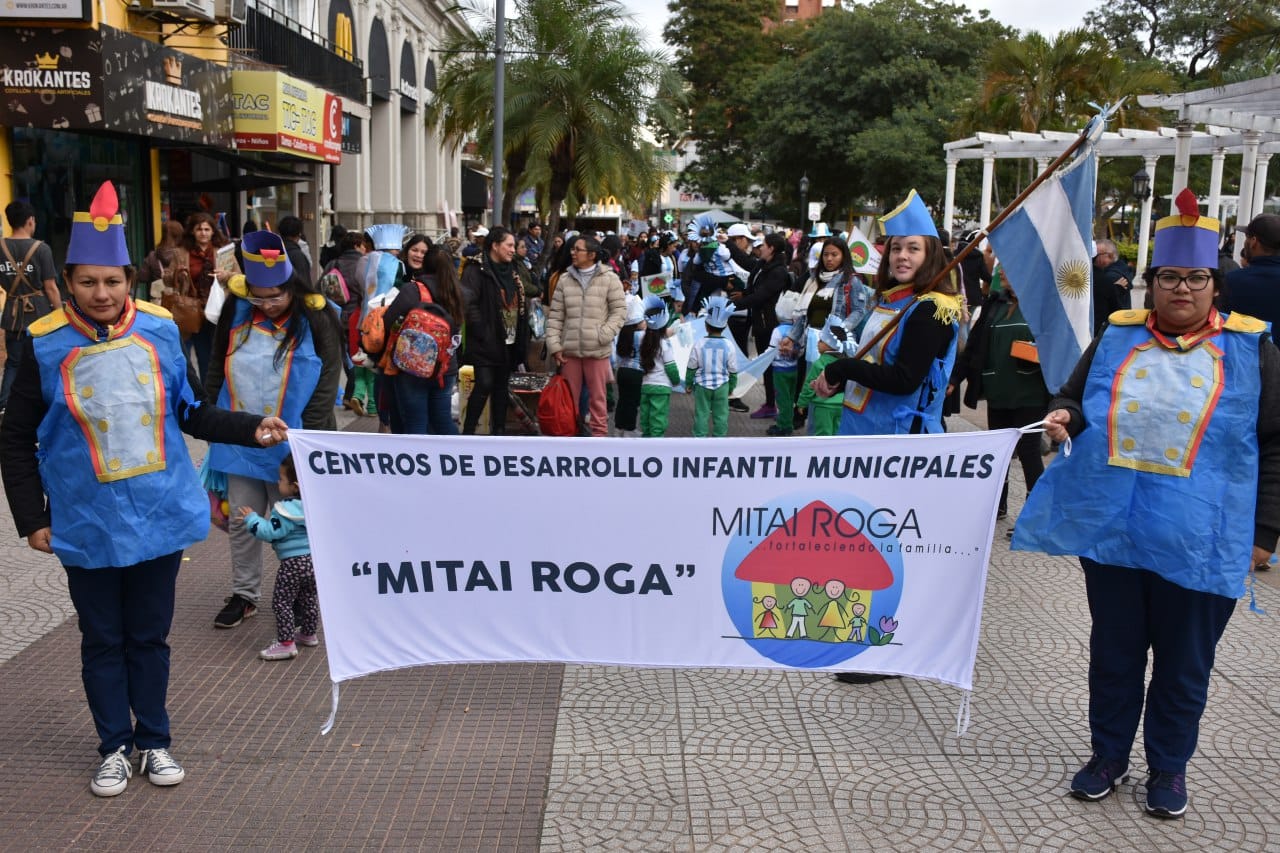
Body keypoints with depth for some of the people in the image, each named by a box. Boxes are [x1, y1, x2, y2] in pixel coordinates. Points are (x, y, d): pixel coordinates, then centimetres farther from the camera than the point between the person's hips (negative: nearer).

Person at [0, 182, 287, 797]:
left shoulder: (160, 330, -3)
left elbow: (192, 413, 7)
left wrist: (251, 429, -6)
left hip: (159, 516, 1)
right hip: (88, 527, -1)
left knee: (149, 636, 15)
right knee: (103, 642, 13)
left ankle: (154, 741, 31)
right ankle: (114, 747, 30)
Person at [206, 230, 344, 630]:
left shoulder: (315, 319, -10)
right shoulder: (236, 310, 1)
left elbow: (324, 387, -10)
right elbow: (217, 371, 12)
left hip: (290, 446, -4)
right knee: (241, 521, 12)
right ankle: (244, 594, 25)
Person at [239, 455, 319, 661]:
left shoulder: (286, 510, -21)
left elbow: (270, 532, -22)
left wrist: (251, 519, -9)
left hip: (293, 563, -8)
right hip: (313, 558, 8)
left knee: (281, 602, 1)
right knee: (309, 598, 22)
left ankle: (286, 643, -1)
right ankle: (308, 634, 36)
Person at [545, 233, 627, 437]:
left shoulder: (609, 279, -2)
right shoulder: (565, 279, 8)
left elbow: (619, 310, -3)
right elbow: (555, 315, 8)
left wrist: (603, 335, -14)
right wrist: (554, 345, 0)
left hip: (597, 350, -3)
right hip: (569, 349, 3)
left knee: (597, 396, 4)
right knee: (569, 397, 11)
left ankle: (599, 433, 15)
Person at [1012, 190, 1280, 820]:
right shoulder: (1118, 337, 6)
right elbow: (1073, 396, 17)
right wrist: (1063, 416, -8)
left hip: (1198, 541, -2)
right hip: (1111, 528, 2)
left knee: (1183, 662, 11)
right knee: (1114, 650, 14)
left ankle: (1168, 766, 30)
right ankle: (1108, 755, 31)